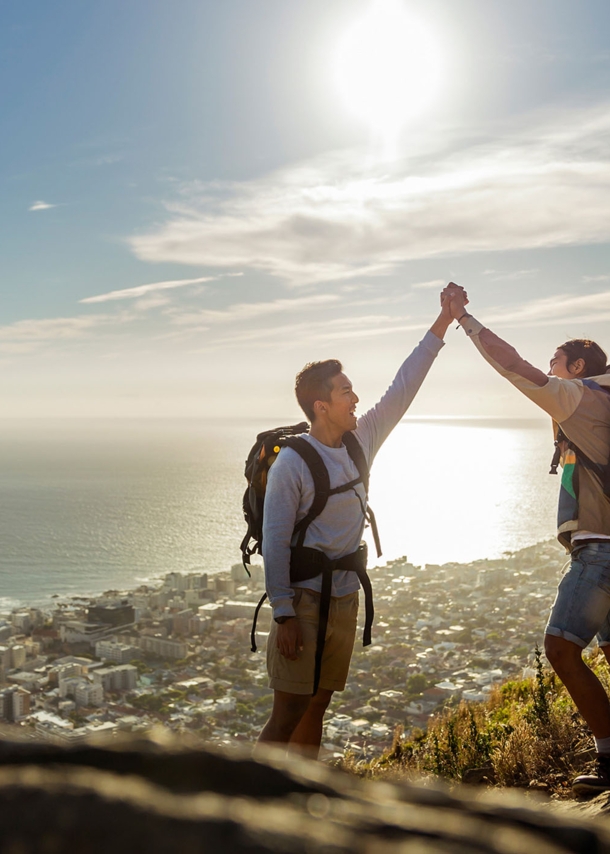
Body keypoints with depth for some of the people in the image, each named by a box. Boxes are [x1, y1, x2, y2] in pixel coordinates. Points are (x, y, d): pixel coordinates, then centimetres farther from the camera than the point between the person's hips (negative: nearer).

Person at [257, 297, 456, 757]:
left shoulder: (361, 441, 4)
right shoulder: (291, 463, -15)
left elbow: (402, 390, 7)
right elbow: (274, 543, -15)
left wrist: (442, 323, 6)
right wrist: (284, 615, -18)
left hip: (345, 599, 7)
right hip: (304, 602, -7)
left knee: (317, 708, 15)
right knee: (288, 714, -5)